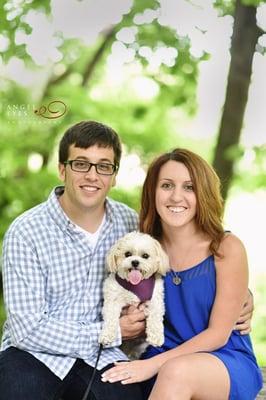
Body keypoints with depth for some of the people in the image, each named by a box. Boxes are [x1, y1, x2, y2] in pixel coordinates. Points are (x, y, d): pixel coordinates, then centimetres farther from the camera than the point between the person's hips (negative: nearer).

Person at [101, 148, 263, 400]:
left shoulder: (227, 248, -8)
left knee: (177, 371, -35)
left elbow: (218, 334, -9)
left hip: (228, 365, -3)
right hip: (161, 367, 3)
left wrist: (154, 363, -16)